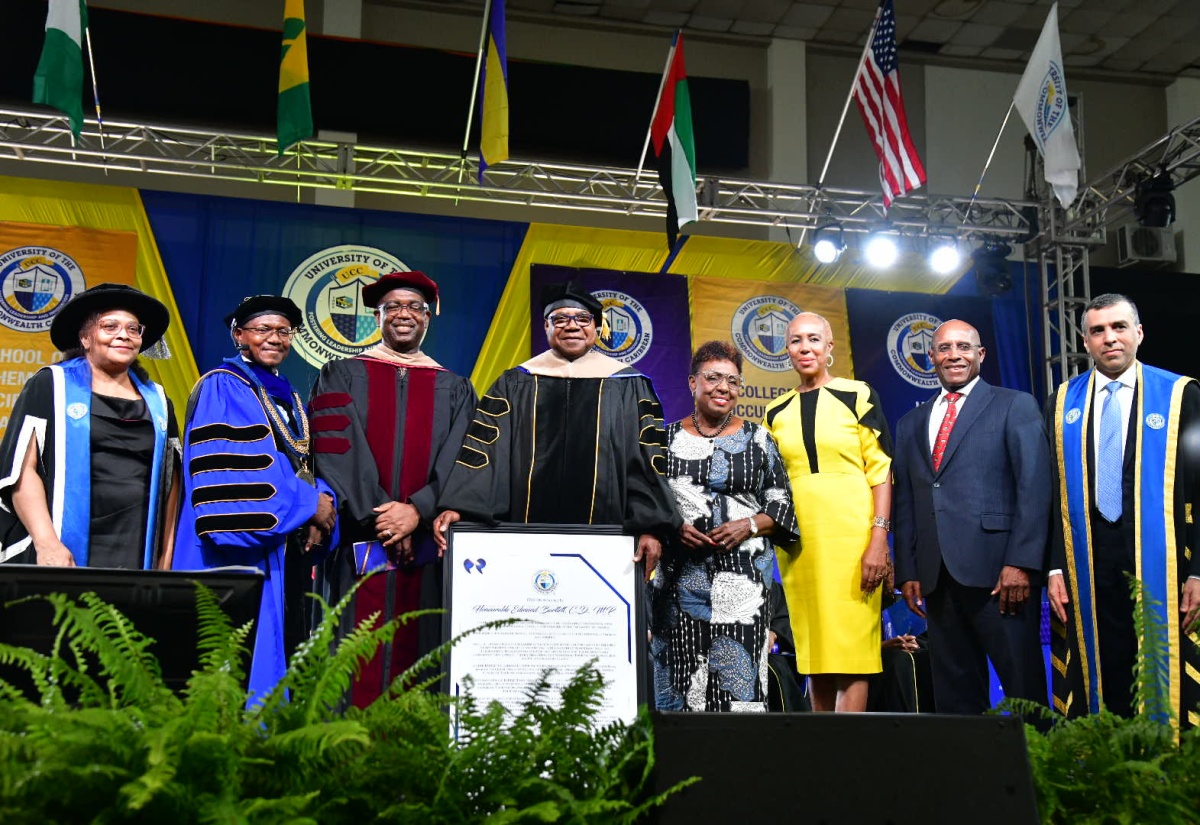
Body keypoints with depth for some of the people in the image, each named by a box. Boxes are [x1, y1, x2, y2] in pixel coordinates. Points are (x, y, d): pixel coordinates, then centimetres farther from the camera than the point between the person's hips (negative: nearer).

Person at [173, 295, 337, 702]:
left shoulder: (289, 398, 21)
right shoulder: (222, 388, -4)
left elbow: (308, 467, 19)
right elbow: (227, 469, -16)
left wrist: (322, 504, -4)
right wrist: (307, 504, -14)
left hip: (288, 549, 8)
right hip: (244, 549, -8)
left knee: (283, 648, 7)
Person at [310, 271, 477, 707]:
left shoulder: (455, 389, 14)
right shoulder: (341, 376, 9)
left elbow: (459, 461, 3)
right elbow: (335, 450, -3)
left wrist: (418, 510, -13)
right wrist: (378, 515, -13)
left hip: (425, 544, 1)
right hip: (359, 542, -1)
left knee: (415, 647, 1)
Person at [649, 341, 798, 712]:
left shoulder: (757, 439, 10)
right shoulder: (667, 438, 10)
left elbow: (782, 503, 9)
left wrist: (750, 526, -9)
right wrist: (673, 528, -8)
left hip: (741, 579, -1)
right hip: (680, 577, 1)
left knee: (738, 678, -8)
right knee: (680, 675, 0)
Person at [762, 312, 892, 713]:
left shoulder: (858, 395, 3)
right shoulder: (776, 412, 14)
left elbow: (881, 470, -2)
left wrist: (878, 539, -11)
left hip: (851, 536, -4)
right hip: (799, 541, 4)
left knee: (850, 649, -7)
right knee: (814, 650, 6)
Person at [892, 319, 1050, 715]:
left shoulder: (1015, 406, 5)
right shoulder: (910, 424, 19)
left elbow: (1034, 489, -4)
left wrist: (1021, 563, -14)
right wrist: (907, 572, 7)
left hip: (998, 569, -4)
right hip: (936, 576, 5)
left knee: (1024, 685, -3)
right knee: (953, 693, 7)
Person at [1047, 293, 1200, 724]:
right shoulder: (1062, 405, 10)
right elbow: (1051, 494, 8)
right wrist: (1054, 567, 0)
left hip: (1159, 565, -2)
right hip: (1088, 570, 2)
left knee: (1163, 680, -1)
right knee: (1099, 681, 5)